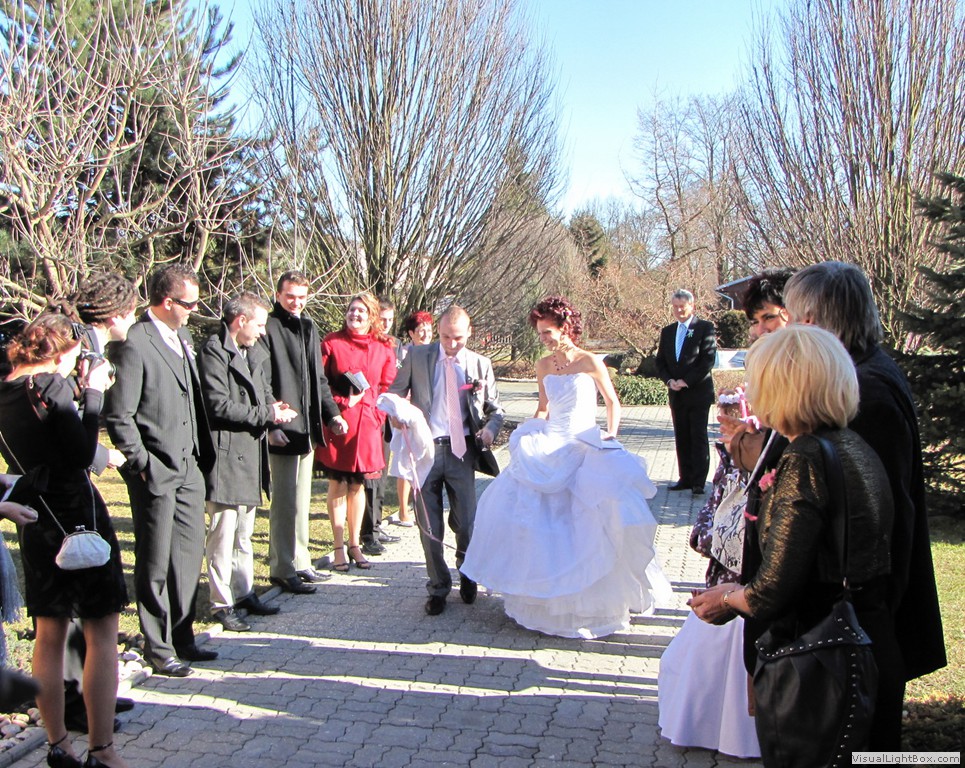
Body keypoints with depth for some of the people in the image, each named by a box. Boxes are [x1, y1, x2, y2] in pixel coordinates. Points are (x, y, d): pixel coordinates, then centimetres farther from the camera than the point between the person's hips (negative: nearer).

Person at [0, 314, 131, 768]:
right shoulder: (51, 385, -14)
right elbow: (82, 455, -16)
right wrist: (92, 395, -8)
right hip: (77, 512, -8)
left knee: (49, 633, 15)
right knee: (102, 632, 0)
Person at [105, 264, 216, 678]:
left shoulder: (182, 337, 10)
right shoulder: (134, 345, -16)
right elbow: (118, 417, -16)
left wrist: (201, 454, 11)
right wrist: (143, 465, -14)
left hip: (189, 467, 8)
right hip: (156, 472, -8)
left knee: (189, 555, 14)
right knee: (155, 563, 6)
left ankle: (182, 638, 28)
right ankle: (158, 647, 20)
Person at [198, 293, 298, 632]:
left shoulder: (254, 352, 15)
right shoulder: (213, 352, -12)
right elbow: (219, 405, -19)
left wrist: (273, 407, 1)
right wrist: (266, 415, -16)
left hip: (251, 454, 9)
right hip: (226, 455, -9)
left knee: (244, 532, 18)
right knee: (223, 534, -2)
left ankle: (244, 592, 28)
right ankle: (221, 603, 8)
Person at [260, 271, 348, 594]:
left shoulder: (308, 328, 17)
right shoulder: (268, 327, -8)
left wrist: (332, 414, 13)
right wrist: (270, 424, -20)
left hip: (307, 428, 8)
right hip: (283, 431, -8)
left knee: (301, 499, 15)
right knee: (285, 501, -3)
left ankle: (299, 563, 24)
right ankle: (282, 569, 7)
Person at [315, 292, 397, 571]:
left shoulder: (383, 348, 6)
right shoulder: (331, 343, 0)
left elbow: (388, 386, 9)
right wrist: (343, 402, -13)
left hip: (367, 424, 2)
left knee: (358, 485, 11)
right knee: (337, 486, 3)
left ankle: (355, 545, 22)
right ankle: (339, 548, 13)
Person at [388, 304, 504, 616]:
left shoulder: (481, 364, 7)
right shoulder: (417, 357, 3)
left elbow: (495, 408, 13)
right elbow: (395, 391, 7)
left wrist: (491, 428, -9)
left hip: (461, 451, 1)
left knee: (466, 523, 4)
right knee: (430, 528, 6)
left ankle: (467, 576, 35)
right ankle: (438, 588, 25)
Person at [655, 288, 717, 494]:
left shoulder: (705, 328, -3)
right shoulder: (667, 332, 14)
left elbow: (708, 359, -11)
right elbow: (660, 362, 14)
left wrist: (686, 381, -15)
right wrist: (669, 381, -5)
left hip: (698, 392, -5)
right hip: (676, 393, 5)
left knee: (699, 438, -3)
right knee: (681, 438, 8)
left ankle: (699, 482, -1)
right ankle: (685, 478, 13)